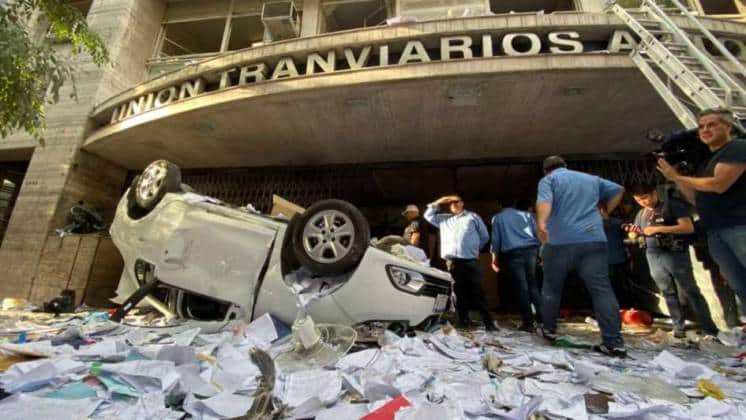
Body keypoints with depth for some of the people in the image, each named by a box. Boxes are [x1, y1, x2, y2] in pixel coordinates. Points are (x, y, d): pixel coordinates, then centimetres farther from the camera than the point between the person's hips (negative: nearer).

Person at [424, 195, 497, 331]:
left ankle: (488, 322, 1)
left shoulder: (473, 217, 14)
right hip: (452, 261, 2)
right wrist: (438, 202, 14)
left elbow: (484, 236, 15)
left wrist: (474, 249, 13)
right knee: (460, 293, 6)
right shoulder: (443, 219, 21)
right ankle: (464, 321, 14)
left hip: (470, 261, -2)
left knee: (478, 292, -4)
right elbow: (428, 215, 23)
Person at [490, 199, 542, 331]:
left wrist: (495, 258, 13)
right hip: (531, 250, 2)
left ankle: (528, 322, -2)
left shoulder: (497, 217, 17)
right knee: (533, 284, 13)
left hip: (513, 253, -2)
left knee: (521, 287, -1)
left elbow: (495, 239, 10)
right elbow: (537, 233, 12)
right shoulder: (527, 215, 21)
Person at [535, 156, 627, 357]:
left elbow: (544, 201, -16)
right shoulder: (591, 179, 23)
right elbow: (618, 190, 32)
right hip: (594, 240, 4)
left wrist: (541, 223, -31)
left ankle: (549, 330, 23)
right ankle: (614, 343, -2)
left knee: (552, 287, 12)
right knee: (602, 289, 1)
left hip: (560, 241, -3)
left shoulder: (548, 180, 5)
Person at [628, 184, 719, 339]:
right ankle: (678, 326, 16)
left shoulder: (673, 204, -4)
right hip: (654, 257, 5)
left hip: (675, 254, -5)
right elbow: (639, 235, 19)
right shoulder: (641, 214, 12)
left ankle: (710, 329, 10)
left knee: (690, 292, 0)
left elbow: (689, 227, -12)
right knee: (668, 293, 9)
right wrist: (635, 232, -4)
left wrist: (658, 228, -18)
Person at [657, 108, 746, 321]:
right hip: (715, 233, 8)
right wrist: (677, 178, 10)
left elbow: (719, 184, -16)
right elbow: (697, 199, 20)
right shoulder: (706, 159, 22)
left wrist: (677, 176, -5)